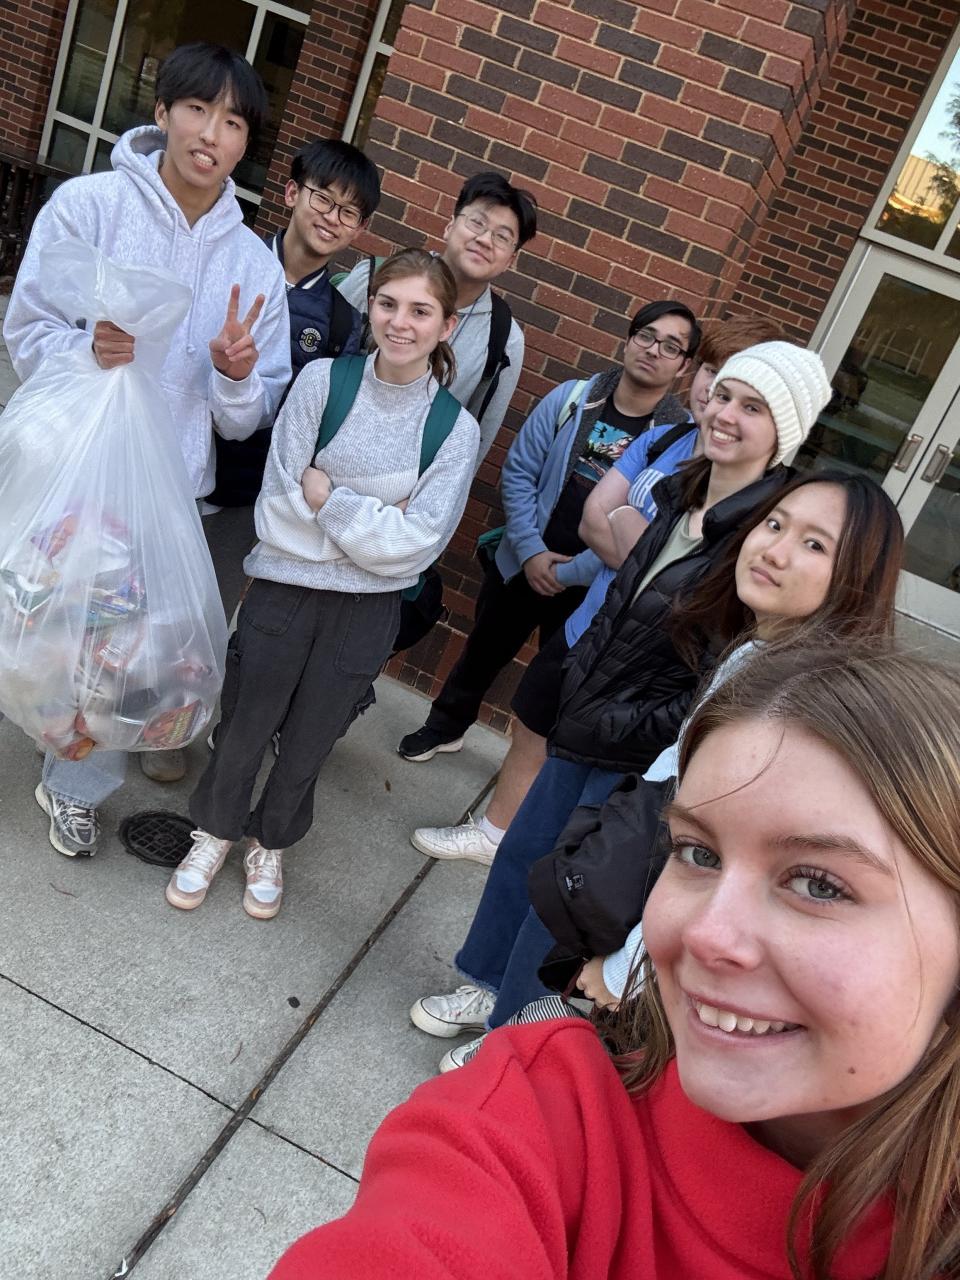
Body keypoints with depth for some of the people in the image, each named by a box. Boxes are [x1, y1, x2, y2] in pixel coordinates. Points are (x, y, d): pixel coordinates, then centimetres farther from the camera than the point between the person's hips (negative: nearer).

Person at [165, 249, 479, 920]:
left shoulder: (456, 428, -8)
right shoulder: (323, 381, -9)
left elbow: (418, 544, -14)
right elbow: (278, 508, -12)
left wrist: (326, 495, -15)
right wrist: (374, 519, -15)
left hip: (368, 608, 1)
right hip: (285, 588, 0)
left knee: (308, 742, 16)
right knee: (245, 725, 13)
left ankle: (270, 846, 43)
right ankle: (215, 832, 42)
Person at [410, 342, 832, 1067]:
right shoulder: (680, 496, 3)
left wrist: (643, 728, -17)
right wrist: (582, 681, 9)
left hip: (646, 758, -7)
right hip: (590, 724, 7)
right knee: (522, 854, 19)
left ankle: (509, 1031, 32)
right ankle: (485, 987, 43)